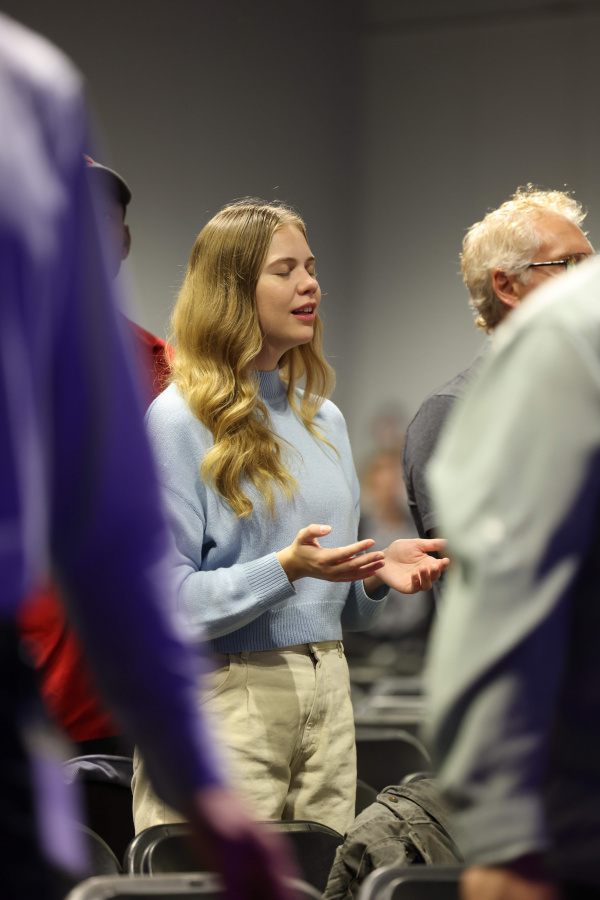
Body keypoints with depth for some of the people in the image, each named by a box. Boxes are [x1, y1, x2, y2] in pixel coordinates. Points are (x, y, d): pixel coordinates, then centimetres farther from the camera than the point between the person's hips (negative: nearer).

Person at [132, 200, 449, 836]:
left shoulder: (323, 419, 16)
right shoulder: (178, 421, -7)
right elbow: (167, 600, -13)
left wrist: (378, 573, -1)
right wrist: (286, 568, -24)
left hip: (325, 688, 7)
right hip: (224, 700, -6)